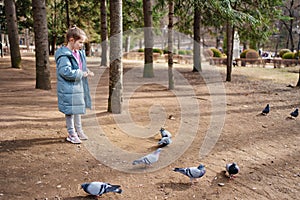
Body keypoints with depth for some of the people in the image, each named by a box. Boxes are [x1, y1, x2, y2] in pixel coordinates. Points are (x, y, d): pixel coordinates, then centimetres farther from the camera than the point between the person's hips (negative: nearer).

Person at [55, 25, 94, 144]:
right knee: (70, 111, 4)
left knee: (78, 109, 20)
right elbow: (66, 72, -28)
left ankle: (79, 131, 35)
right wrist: (82, 74, -22)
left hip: (78, 86, 9)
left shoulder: (80, 53, 8)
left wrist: (86, 72, 2)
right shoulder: (64, 55, -19)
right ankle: (71, 134, 17)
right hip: (68, 88, -9)